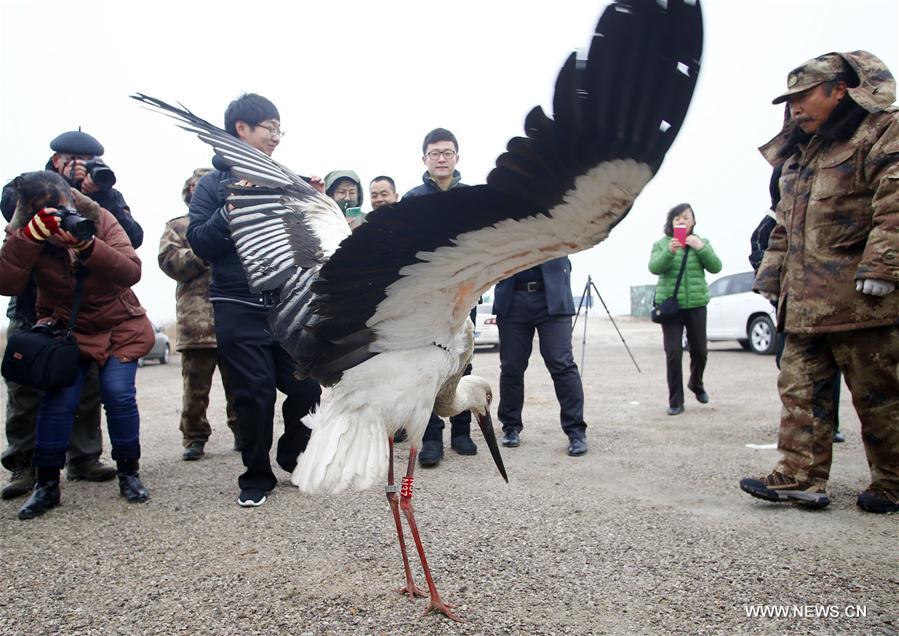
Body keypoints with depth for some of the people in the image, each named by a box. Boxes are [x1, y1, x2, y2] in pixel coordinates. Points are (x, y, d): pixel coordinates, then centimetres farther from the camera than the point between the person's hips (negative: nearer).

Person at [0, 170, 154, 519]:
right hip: (65, 330, 1)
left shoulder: (100, 219, -16)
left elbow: (131, 272, -28)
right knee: (58, 399, -11)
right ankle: (46, 484, 7)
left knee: (119, 393, -13)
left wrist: (87, 244, -42)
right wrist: (30, 235, -37)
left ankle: (128, 473, 6)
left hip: (119, 328, -1)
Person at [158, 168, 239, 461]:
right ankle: (194, 437, 14)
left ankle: (242, 432, 16)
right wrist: (203, 255, -8)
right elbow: (168, 259, 0)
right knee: (196, 384, 2)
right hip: (197, 317, -1)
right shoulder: (178, 226, 15)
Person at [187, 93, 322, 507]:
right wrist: (232, 210, -17)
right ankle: (256, 475, 20)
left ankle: (295, 457, 26)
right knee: (254, 393, 1)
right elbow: (200, 245, -5)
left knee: (307, 386, 1)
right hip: (239, 308, -3)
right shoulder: (214, 184, 4)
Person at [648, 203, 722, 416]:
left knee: (699, 351, 10)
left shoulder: (701, 243, 8)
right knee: (673, 354, -6)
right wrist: (670, 251, -28)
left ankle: (696, 383, 40)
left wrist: (700, 248, -19)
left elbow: (715, 267, -4)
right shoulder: (661, 244, 4)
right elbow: (654, 268, -12)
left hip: (696, 304, 2)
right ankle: (675, 402, 5)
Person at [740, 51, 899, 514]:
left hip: (858, 299, -7)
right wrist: (772, 277, 19)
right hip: (804, 303, 8)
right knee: (800, 388, 4)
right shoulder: (800, 154, 21)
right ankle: (801, 477, 8)